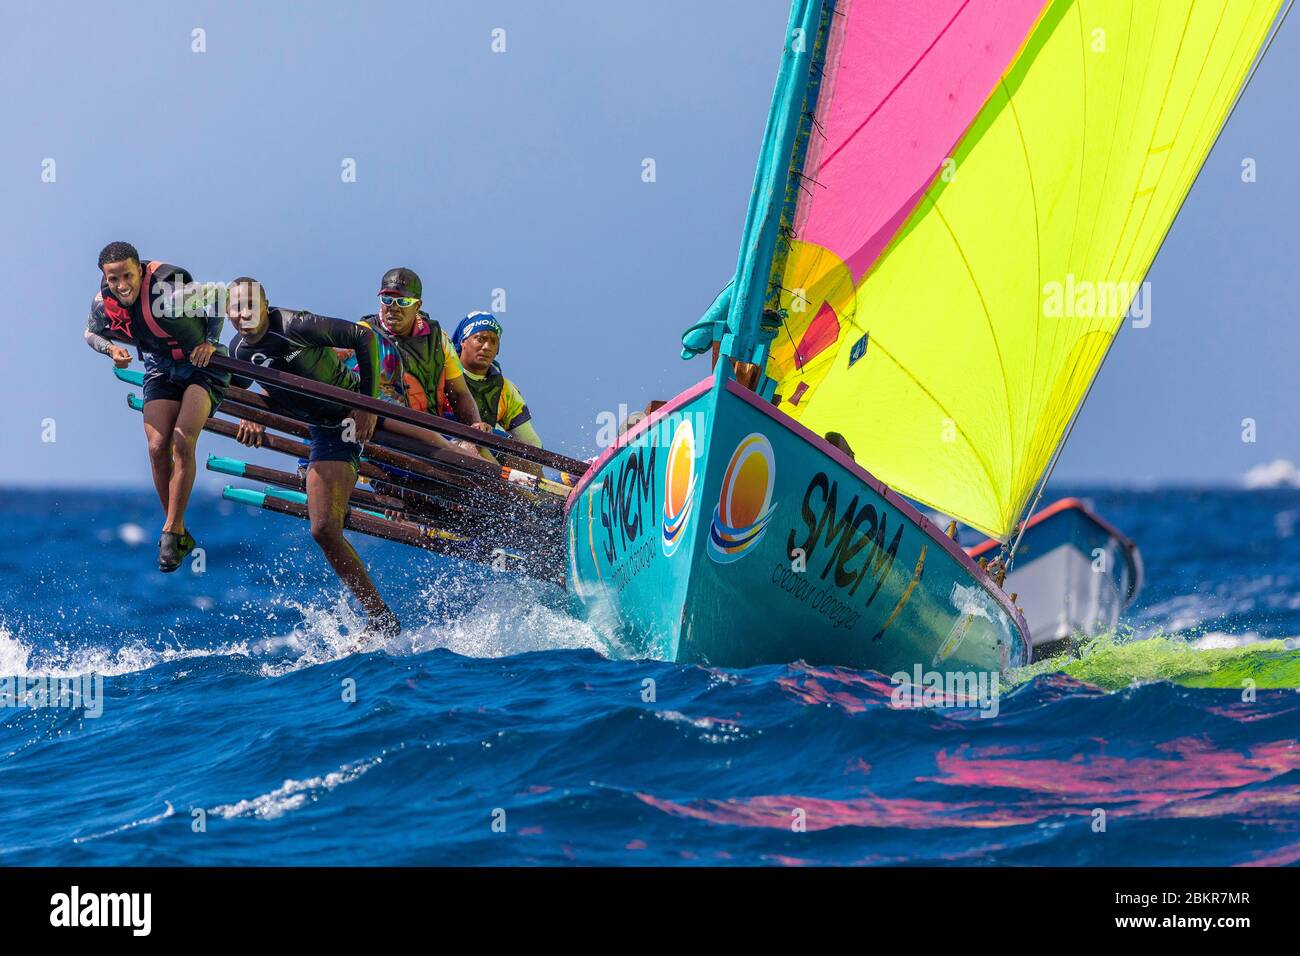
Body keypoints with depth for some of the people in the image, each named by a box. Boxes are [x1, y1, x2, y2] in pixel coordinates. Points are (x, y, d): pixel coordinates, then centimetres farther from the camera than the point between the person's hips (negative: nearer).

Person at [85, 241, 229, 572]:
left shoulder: (171, 286, -29)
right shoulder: (103, 302, -14)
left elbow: (216, 309, -12)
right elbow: (92, 333, 8)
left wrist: (210, 343, -21)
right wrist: (112, 348, -11)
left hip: (202, 363, -4)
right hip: (161, 371, 4)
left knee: (183, 442, -22)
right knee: (157, 447, -11)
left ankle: (171, 532, -14)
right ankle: (180, 534, 4)